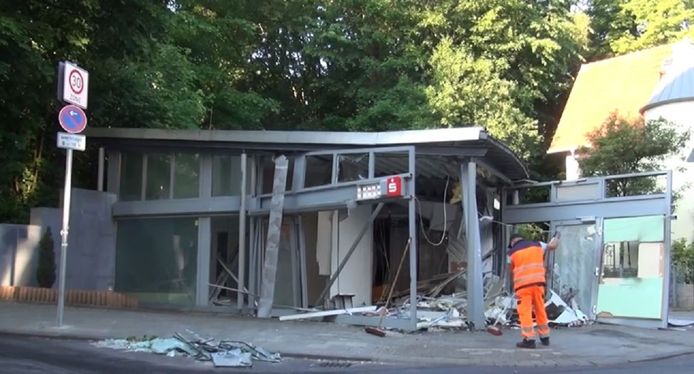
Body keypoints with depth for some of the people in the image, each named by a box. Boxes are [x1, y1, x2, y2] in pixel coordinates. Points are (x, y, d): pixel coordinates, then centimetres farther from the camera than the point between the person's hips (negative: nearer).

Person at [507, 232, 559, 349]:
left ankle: (529, 339, -8)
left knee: (525, 311, -2)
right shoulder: (537, 244, 11)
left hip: (523, 283, -4)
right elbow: (552, 246, 20)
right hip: (538, 281, 4)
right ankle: (545, 337, 24)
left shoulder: (512, 252, 5)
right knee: (540, 309, 15)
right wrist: (556, 239, 42)